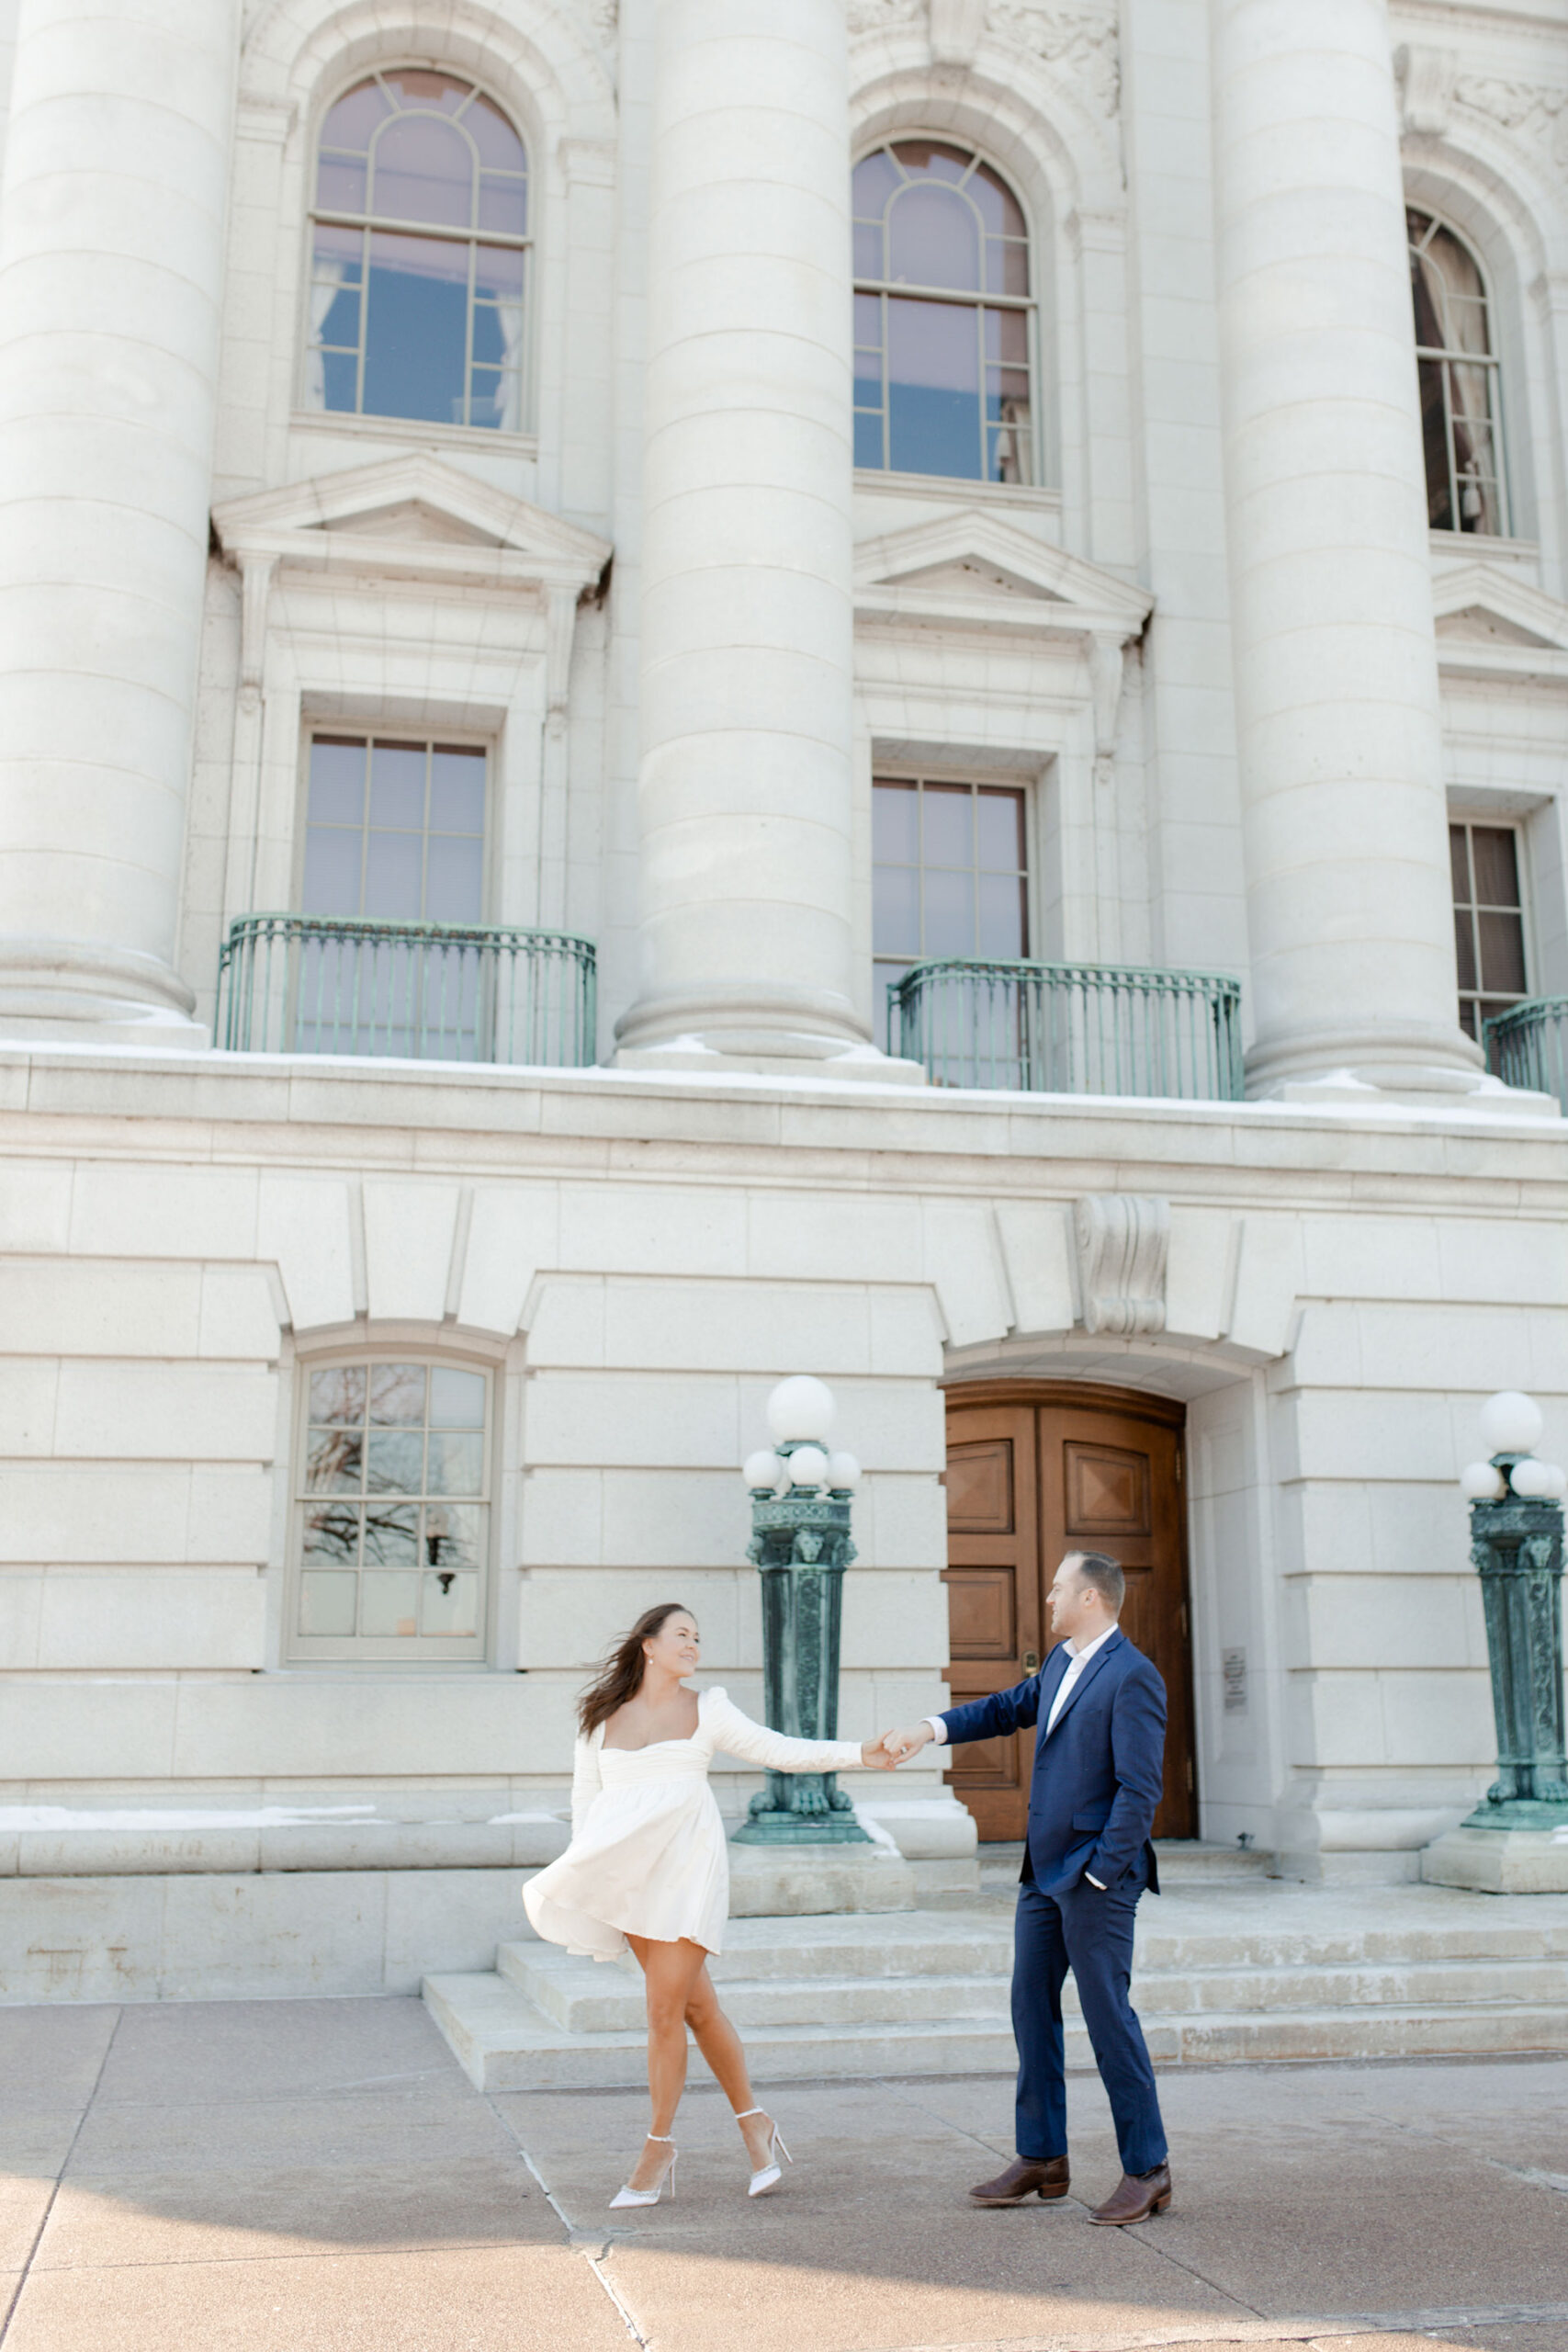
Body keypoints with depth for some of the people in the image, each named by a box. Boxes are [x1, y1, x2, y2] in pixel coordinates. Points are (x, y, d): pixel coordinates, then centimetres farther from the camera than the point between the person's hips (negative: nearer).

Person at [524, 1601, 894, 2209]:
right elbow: (585, 1797, 14)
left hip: (686, 1866, -2)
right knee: (696, 2005, 5)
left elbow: (781, 1750, 5)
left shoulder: (706, 1710, 8)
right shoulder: (601, 1718, 11)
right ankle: (753, 2123, 21)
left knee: (665, 2011, -7)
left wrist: (859, 1753, -5)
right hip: (625, 1872, 2)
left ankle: (658, 2147, 8)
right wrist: (584, 1875, 4)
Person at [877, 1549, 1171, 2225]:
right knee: (1031, 2009, 12)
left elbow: (1140, 1787, -19)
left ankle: (1147, 2170, 10)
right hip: (1044, 1870, 9)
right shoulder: (1062, 1662, 12)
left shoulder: (1131, 1676, -15)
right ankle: (1041, 2159, 23)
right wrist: (930, 1728, 12)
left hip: (1096, 1875, -9)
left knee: (1108, 2015, -3)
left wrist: (1102, 1873, -19)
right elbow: (1009, 1708, 25)